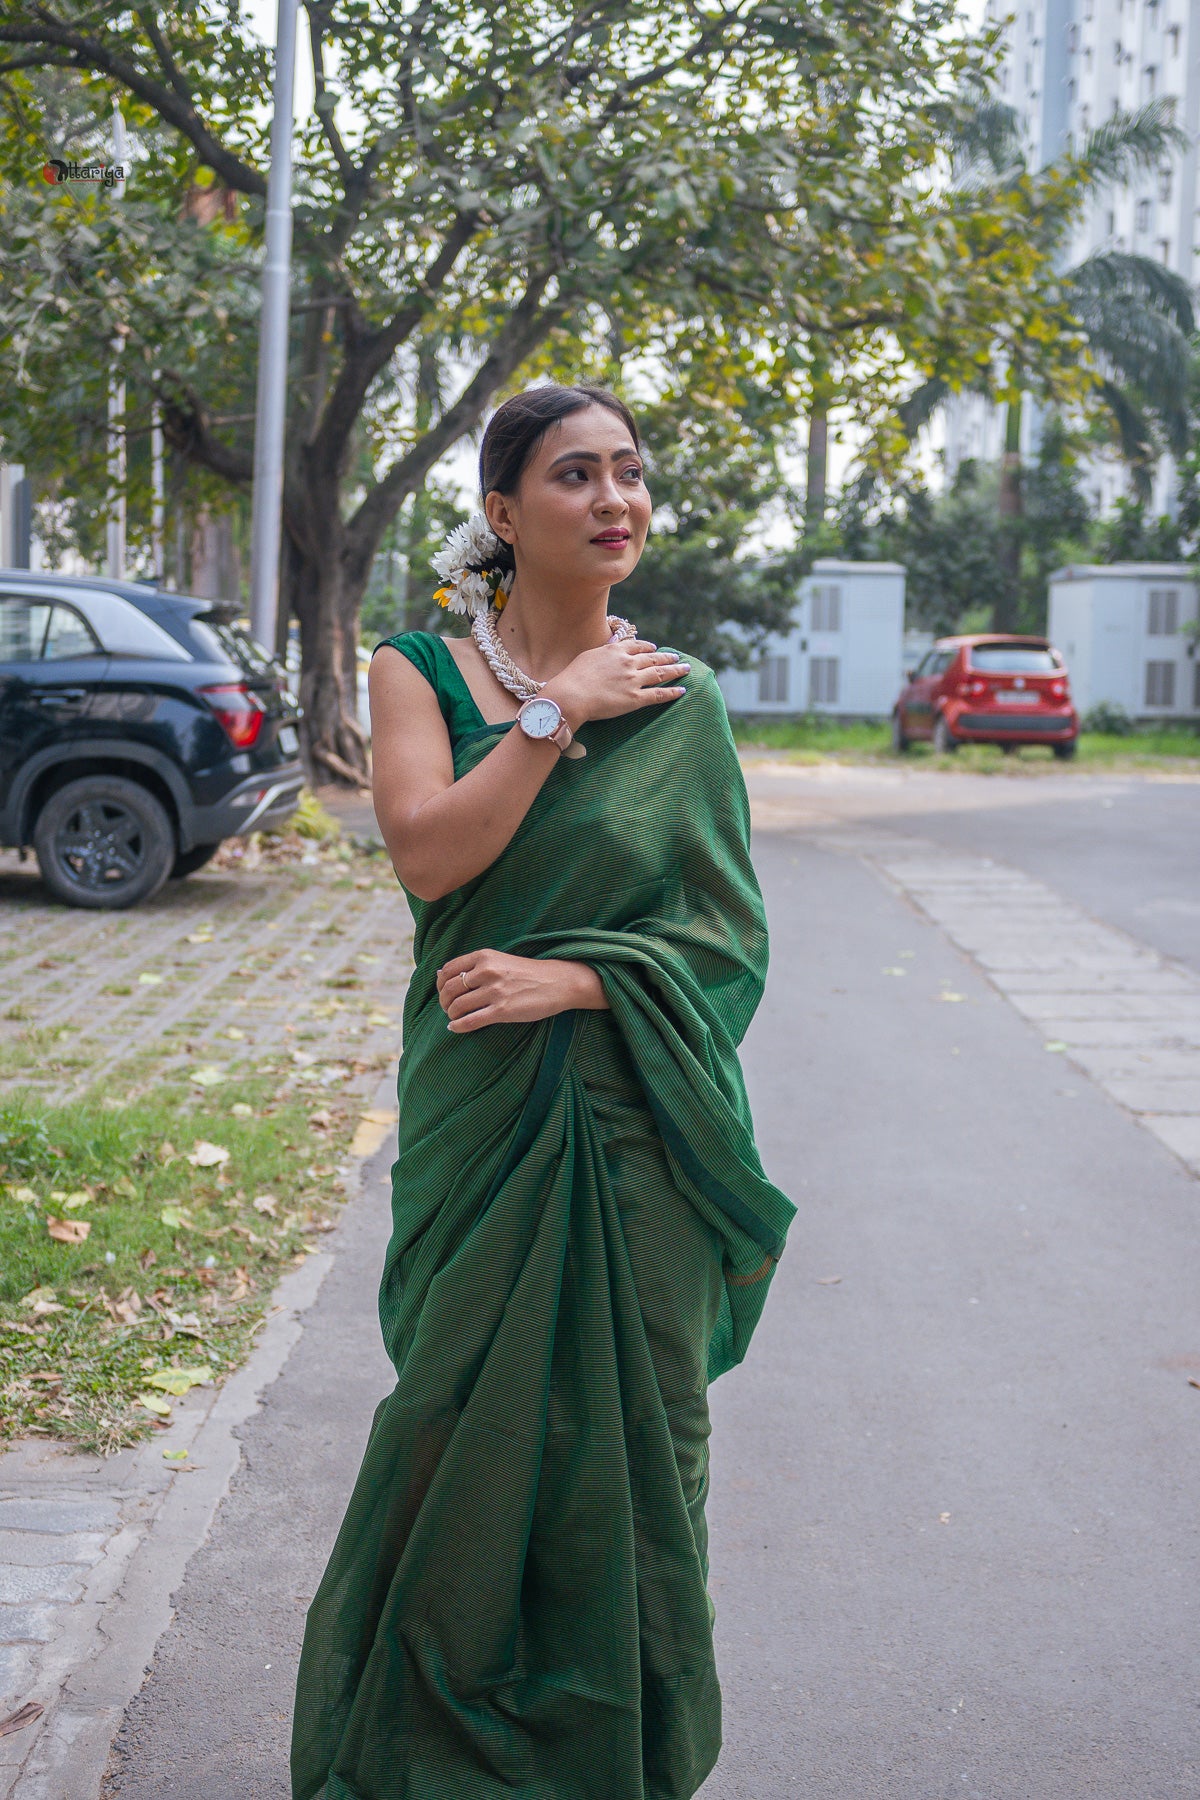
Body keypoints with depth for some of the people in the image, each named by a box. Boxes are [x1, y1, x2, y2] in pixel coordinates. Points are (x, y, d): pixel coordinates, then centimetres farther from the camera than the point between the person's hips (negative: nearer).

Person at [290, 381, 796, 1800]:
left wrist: (569, 980, -14)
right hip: (480, 1112, 0)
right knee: (462, 1414, 6)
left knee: (632, 1422, 7)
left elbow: (725, 927, -1)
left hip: (639, 1120, 1)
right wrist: (559, 712, -13)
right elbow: (427, 853, -15)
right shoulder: (421, 670, 2)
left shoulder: (680, 701, 3)